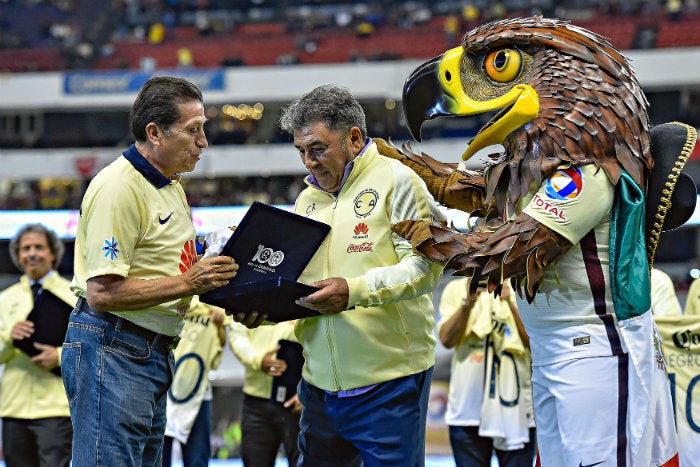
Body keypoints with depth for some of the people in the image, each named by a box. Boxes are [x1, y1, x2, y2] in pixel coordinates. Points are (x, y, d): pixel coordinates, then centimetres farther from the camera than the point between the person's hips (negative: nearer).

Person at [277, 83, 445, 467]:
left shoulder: (395, 181, -4)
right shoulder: (307, 199, 18)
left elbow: (425, 265, -14)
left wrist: (355, 291, -24)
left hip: (388, 381, -7)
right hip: (320, 383, 7)